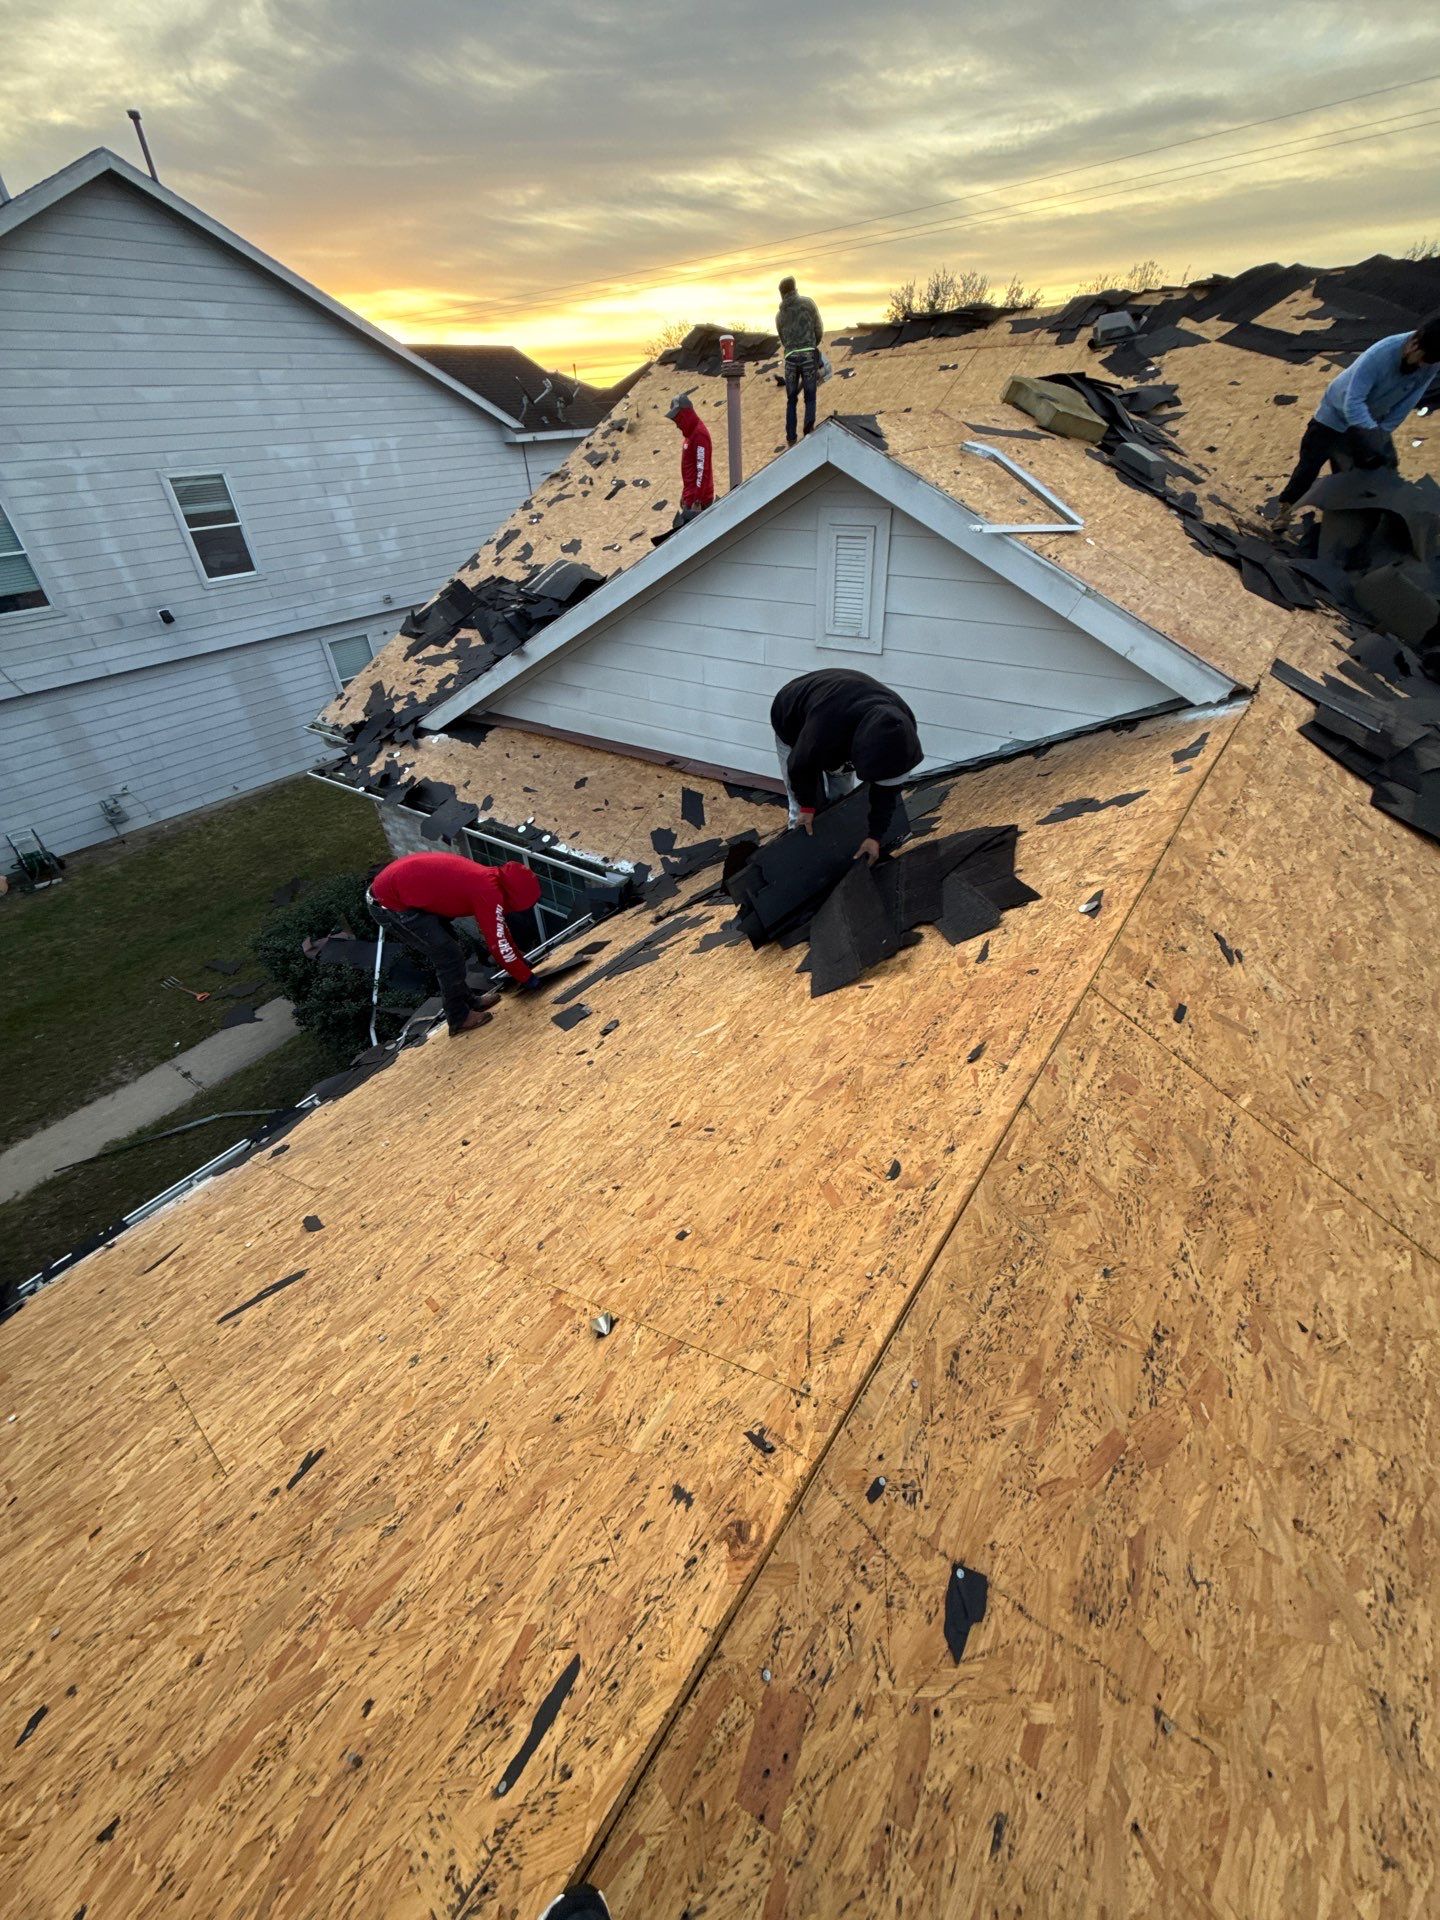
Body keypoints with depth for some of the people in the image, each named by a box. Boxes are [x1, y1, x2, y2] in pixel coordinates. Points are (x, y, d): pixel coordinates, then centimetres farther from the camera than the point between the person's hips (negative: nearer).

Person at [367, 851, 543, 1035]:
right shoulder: (489, 892, -22)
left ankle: (468, 1001, 30)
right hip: (390, 903, -10)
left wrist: (520, 959, 27)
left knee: (449, 946, 18)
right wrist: (526, 977, -4)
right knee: (449, 955, -4)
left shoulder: (488, 878, 7)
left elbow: (499, 927, 21)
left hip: (397, 884, 10)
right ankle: (460, 1018, 11)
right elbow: (498, 944, -16)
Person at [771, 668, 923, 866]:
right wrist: (806, 805, -14)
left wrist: (875, 835, -16)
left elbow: (887, 786, -18)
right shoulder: (826, 727, -50)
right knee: (805, 813, -9)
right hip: (793, 725, -5)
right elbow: (801, 765, -28)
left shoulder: (900, 725, -31)